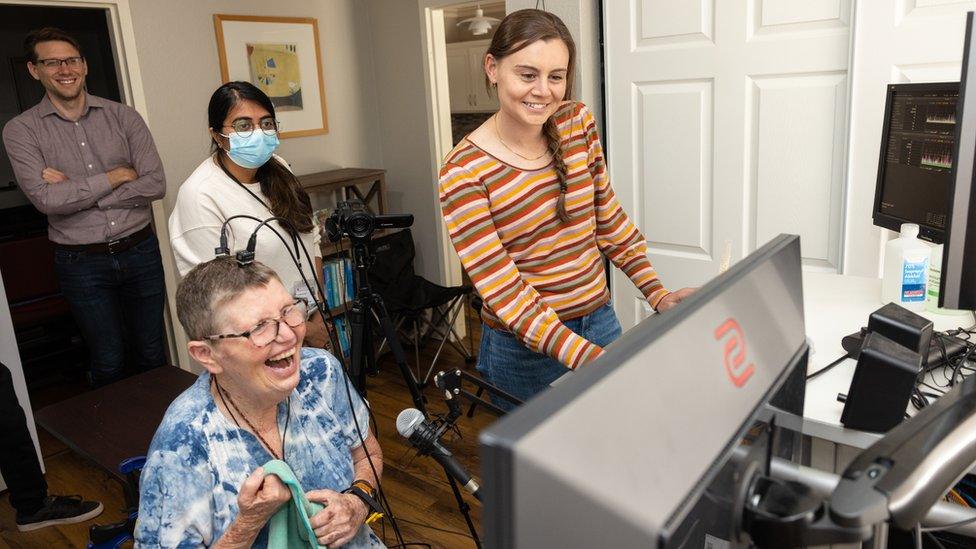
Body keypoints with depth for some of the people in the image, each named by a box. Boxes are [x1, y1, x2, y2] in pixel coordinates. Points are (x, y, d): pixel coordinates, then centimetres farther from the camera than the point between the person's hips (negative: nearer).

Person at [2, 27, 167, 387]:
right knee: (109, 362, 10)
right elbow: (45, 198, -15)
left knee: (151, 354, 12)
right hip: (82, 263, -1)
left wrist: (76, 193, -12)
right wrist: (115, 176, -11)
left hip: (139, 250, 1)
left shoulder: (123, 117, 1)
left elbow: (155, 184, -9)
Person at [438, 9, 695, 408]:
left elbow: (608, 216, 7)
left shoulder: (578, 121, -4)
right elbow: (504, 292, -22)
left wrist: (657, 295, -2)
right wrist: (587, 359, -33)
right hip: (525, 349, -5)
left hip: (602, 323, 5)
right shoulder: (463, 173, -19)